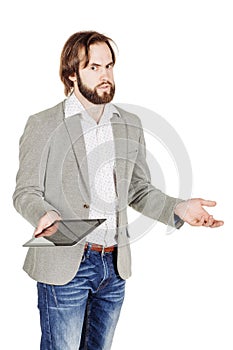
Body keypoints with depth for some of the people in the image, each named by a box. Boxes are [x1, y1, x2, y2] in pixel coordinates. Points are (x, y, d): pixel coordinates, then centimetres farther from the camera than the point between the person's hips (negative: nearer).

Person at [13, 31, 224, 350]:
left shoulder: (130, 126, 10)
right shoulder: (43, 125, -4)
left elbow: (139, 189, 13)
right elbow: (25, 191, -4)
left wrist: (178, 208, -5)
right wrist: (45, 214, -26)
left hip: (115, 265, 5)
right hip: (64, 265, -4)